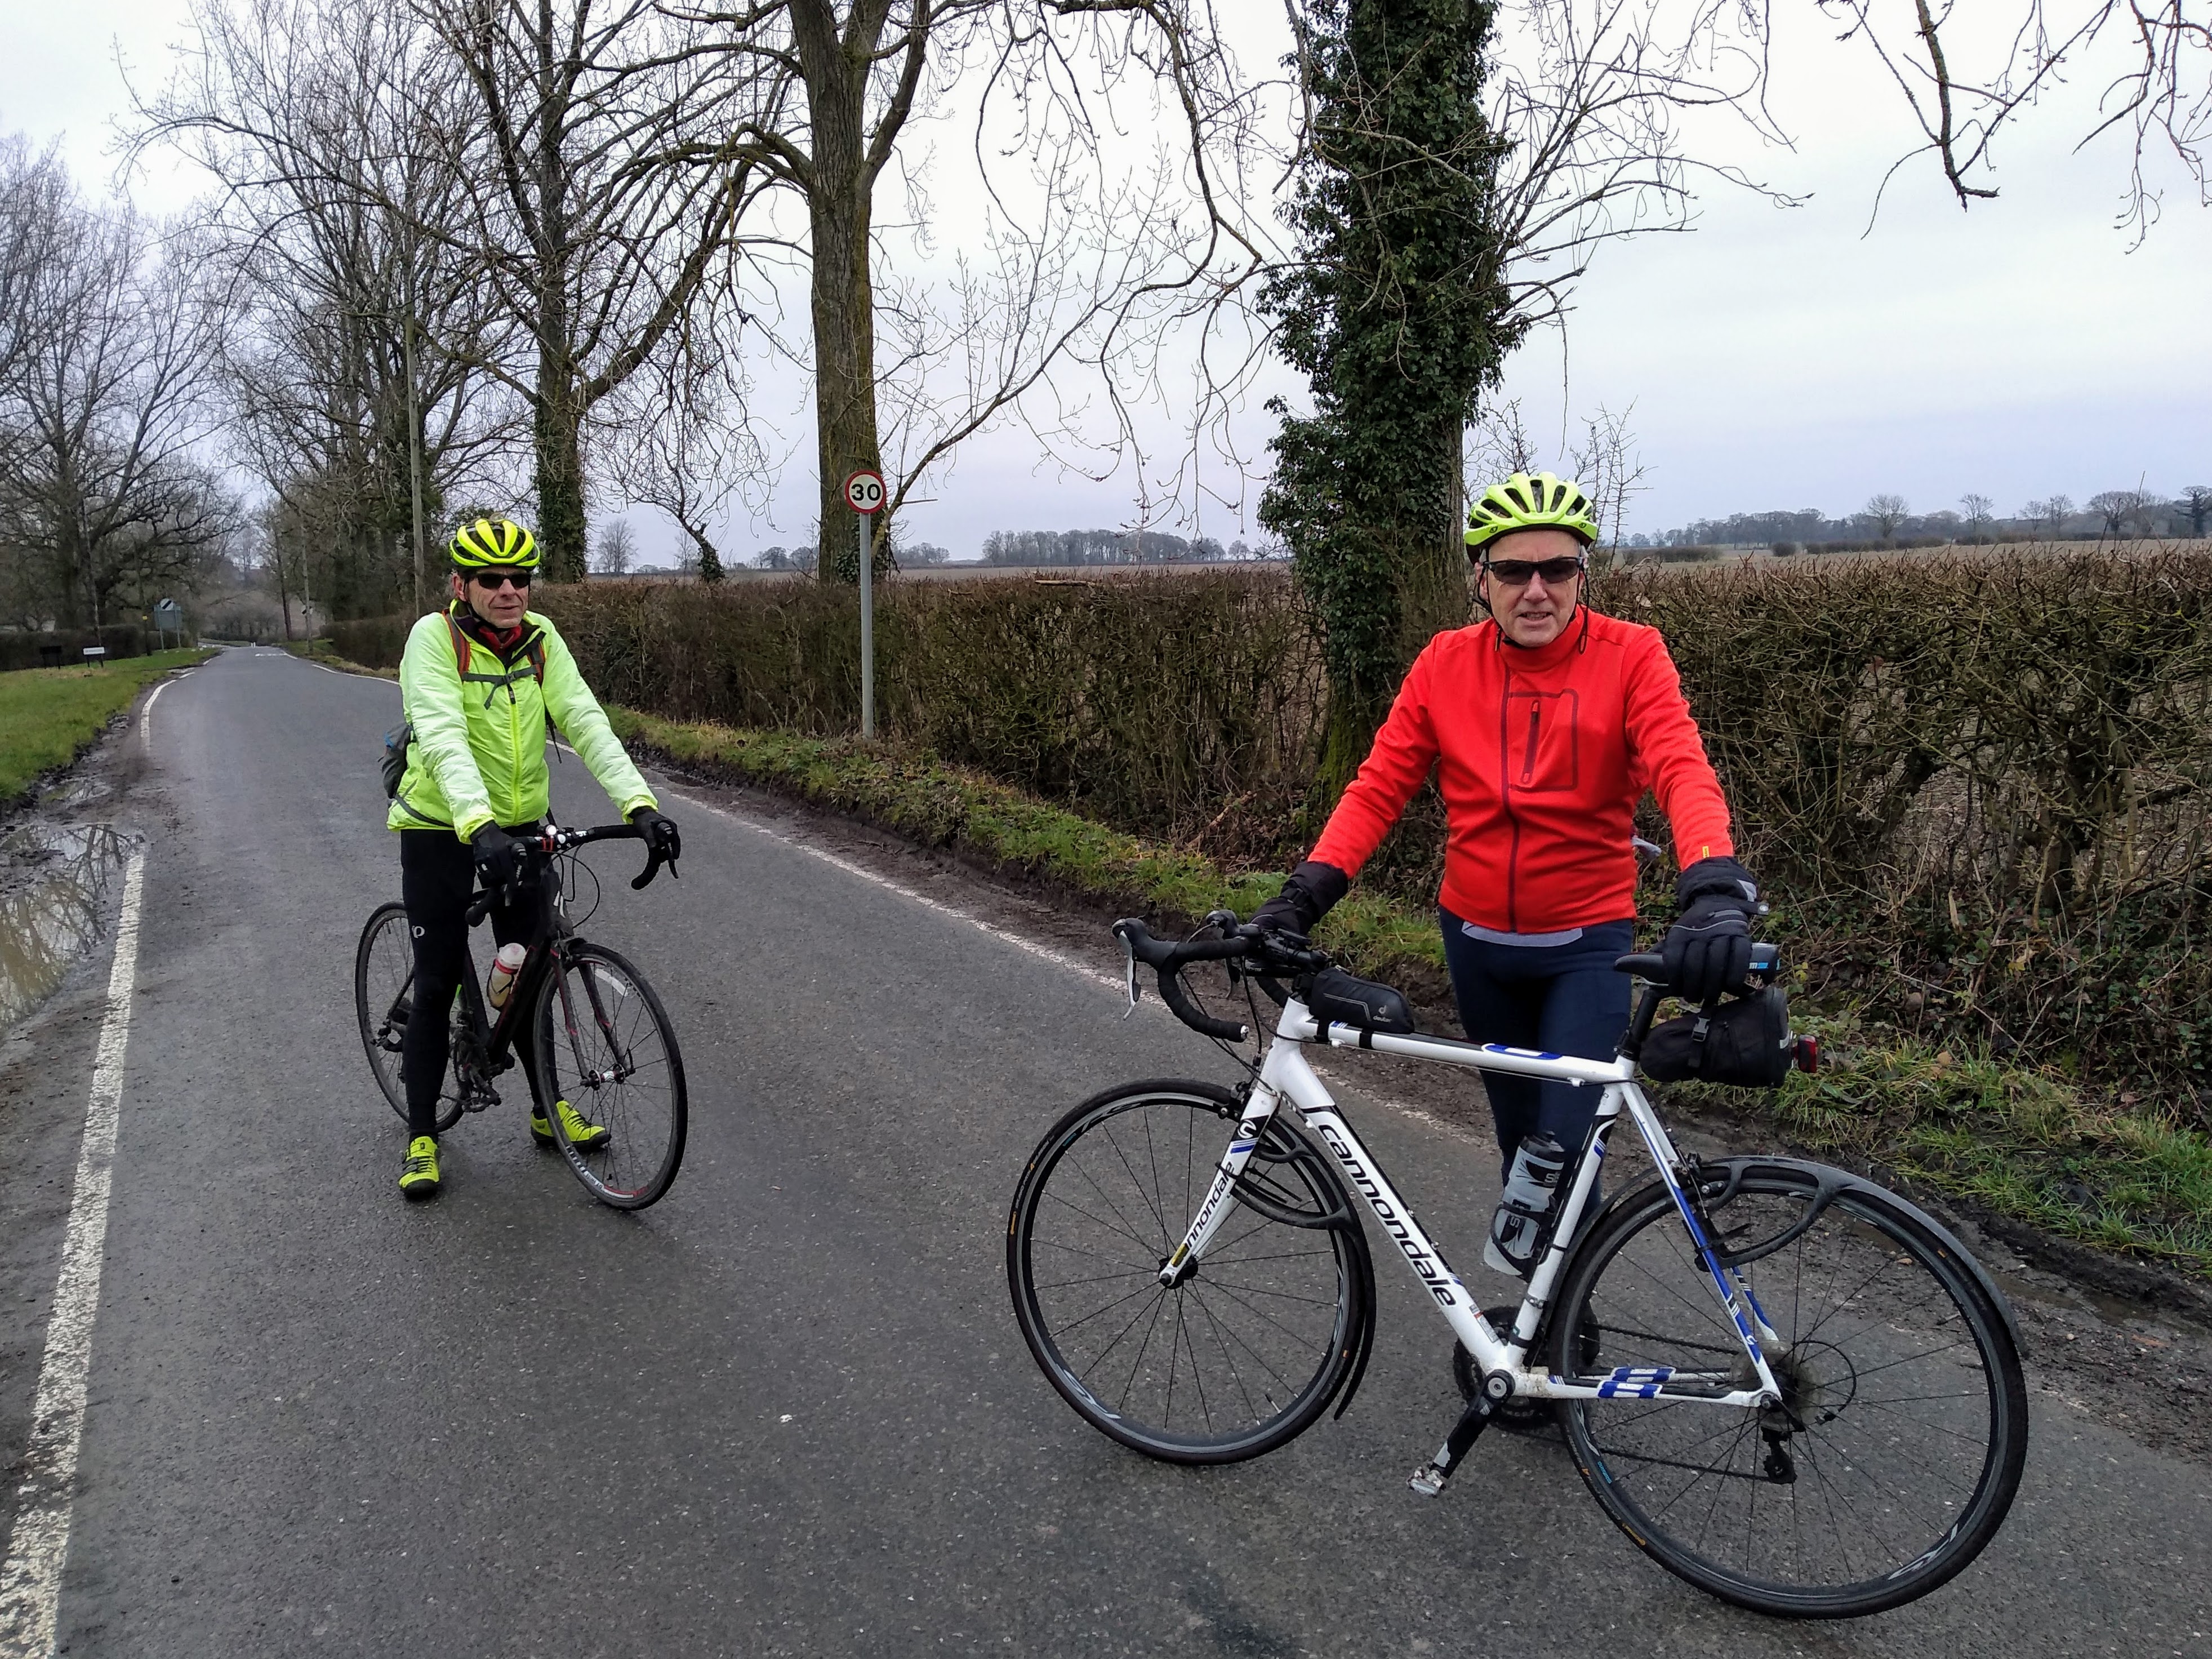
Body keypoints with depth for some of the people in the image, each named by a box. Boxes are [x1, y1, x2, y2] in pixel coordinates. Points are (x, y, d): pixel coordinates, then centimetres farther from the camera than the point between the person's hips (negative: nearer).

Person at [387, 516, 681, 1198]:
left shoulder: (540, 638, -5)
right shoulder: (434, 636, -18)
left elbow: (585, 721, -15)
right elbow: (443, 737, -32)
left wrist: (640, 803, -29)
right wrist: (480, 826, -47)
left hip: (519, 826, 4)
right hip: (441, 831, -4)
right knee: (439, 983, 1)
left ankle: (548, 1110, 28)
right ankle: (422, 1135, 16)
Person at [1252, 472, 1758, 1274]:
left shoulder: (1630, 656, -10)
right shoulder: (1445, 664, -3)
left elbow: (1683, 771, -24)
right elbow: (1379, 785, -6)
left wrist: (1716, 887, -42)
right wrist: (1308, 889, -19)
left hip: (1588, 942, -3)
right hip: (1477, 938, 3)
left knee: (1566, 1136, -11)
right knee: (1521, 1130, 17)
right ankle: (1530, 1270, 41)